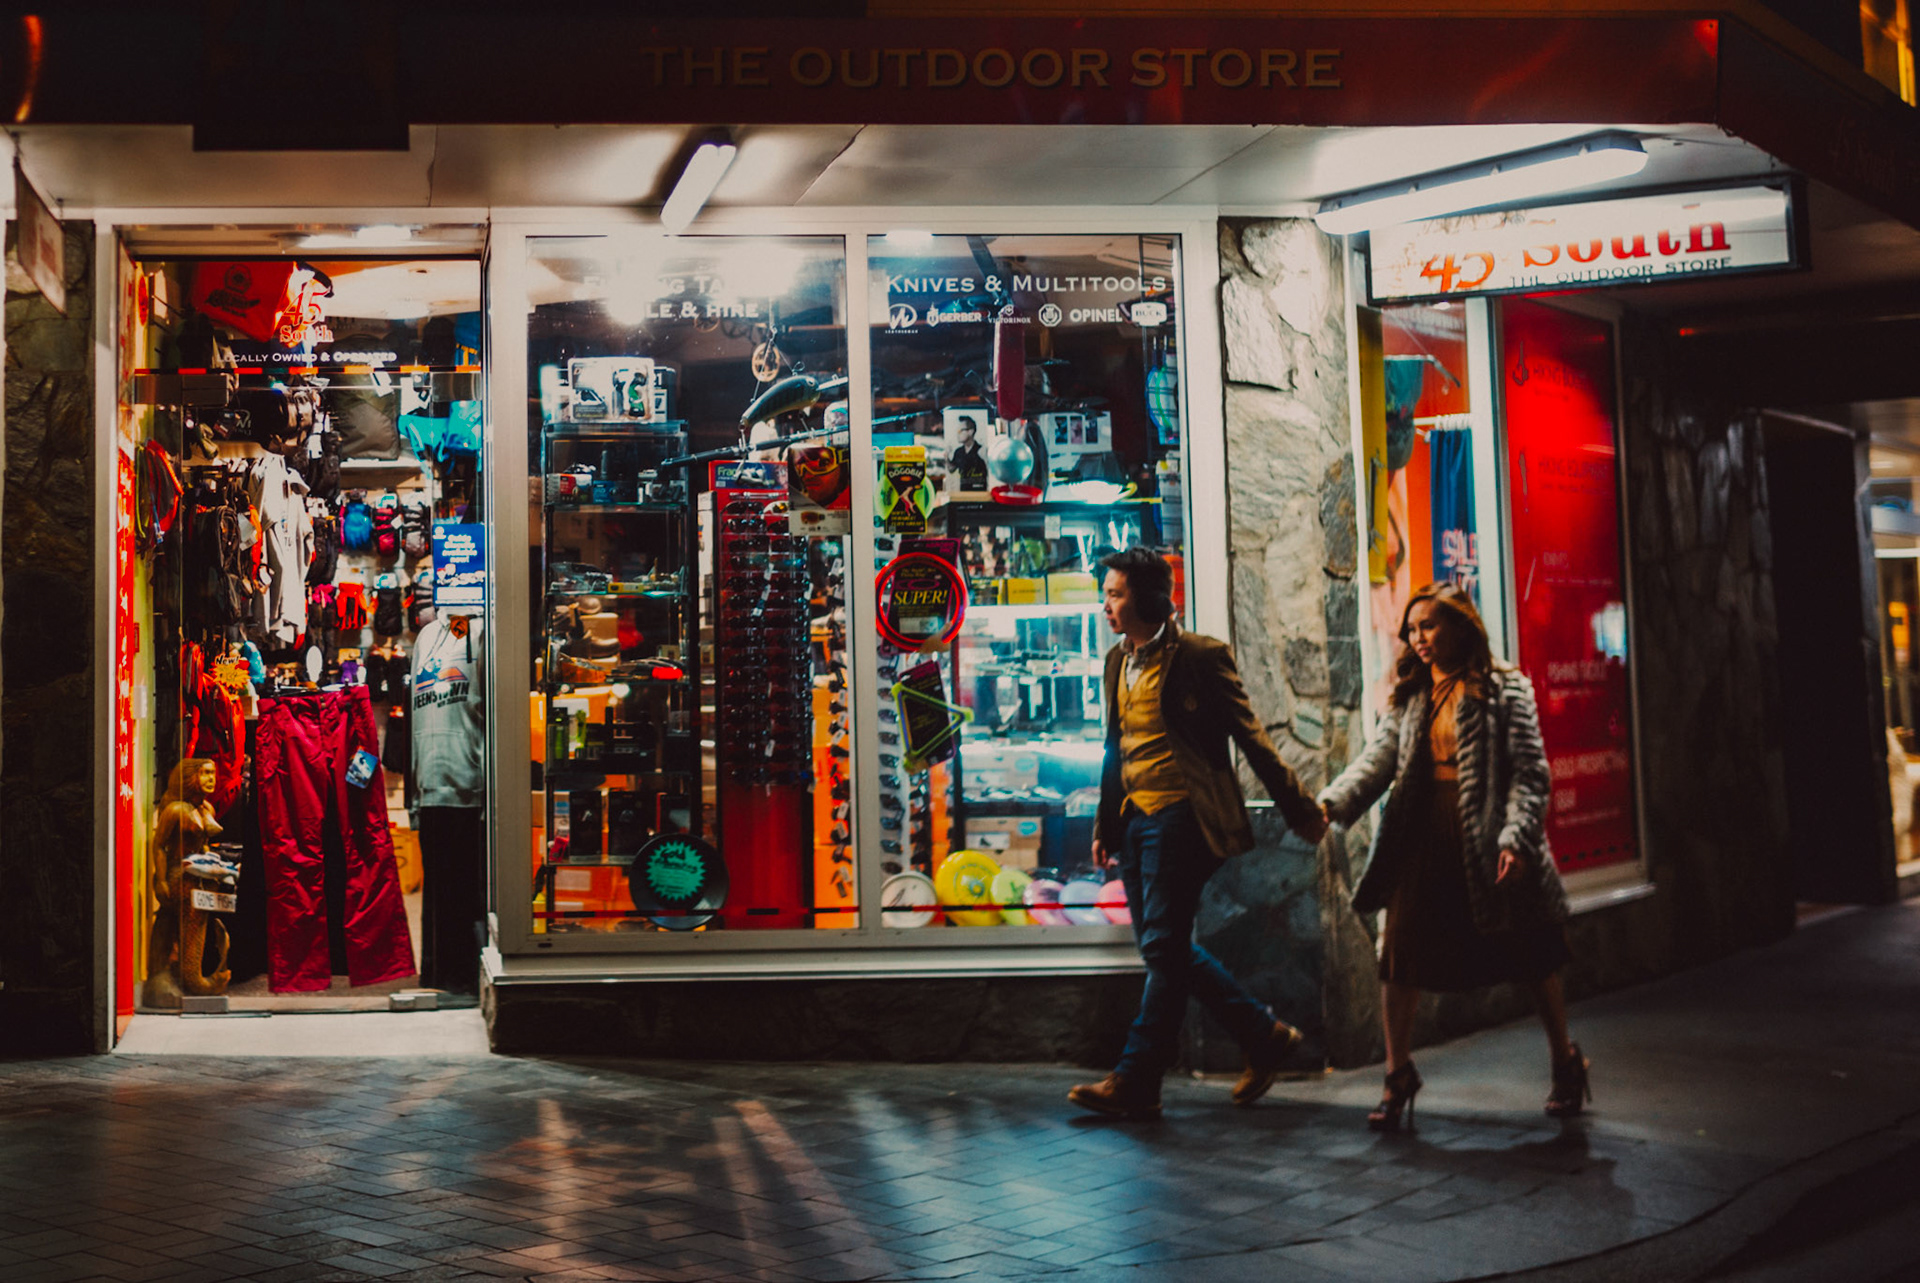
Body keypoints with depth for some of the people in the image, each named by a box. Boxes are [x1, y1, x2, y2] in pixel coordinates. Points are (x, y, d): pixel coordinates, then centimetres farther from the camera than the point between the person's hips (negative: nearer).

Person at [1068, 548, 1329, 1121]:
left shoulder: (1200, 657, -8)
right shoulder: (1118, 662, 14)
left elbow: (1250, 738, -5)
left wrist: (1300, 810, -2)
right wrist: (1105, 824, 21)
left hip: (1181, 818, -8)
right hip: (1136, 819, 8)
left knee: (1164, 947, -7)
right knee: (1164, 947, 10)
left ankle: (1136, 1083, -4)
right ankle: (1264, 1035, 23)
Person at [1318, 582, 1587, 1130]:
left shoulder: (1505, 691, -3)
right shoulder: (1408, 699, 12)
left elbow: (1529, 772, -8)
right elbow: (1377, 761, 1)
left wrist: (1516, 839, -19)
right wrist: (1330, 803, -16)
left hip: (1488, 843, -4)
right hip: (1424, 843, 4)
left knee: (1530, 959, 10)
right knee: (1399, 958, -2)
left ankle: (1566, 1062, 31)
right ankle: (1398, 1075, 13)